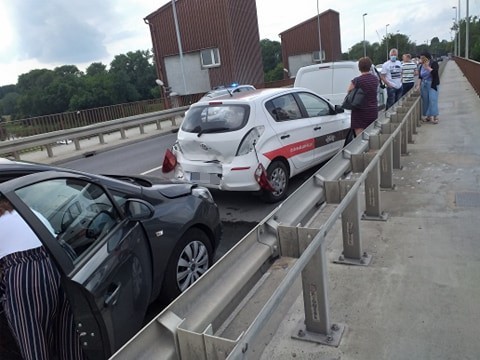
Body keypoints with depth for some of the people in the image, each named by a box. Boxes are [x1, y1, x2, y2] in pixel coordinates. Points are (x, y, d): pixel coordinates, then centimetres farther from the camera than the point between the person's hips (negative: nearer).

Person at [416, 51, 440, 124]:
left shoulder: (434, 63, -6)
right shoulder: (421, 66, 8)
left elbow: (435, 72, -20)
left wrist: (427, 67, -19)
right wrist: (418, 84, 1)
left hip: (432, 85, -5)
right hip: (424, 85, 5)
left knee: (433, 100, -11)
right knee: (425, 100, 3)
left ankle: (435, 116, -10)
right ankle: (428, 116, 11)